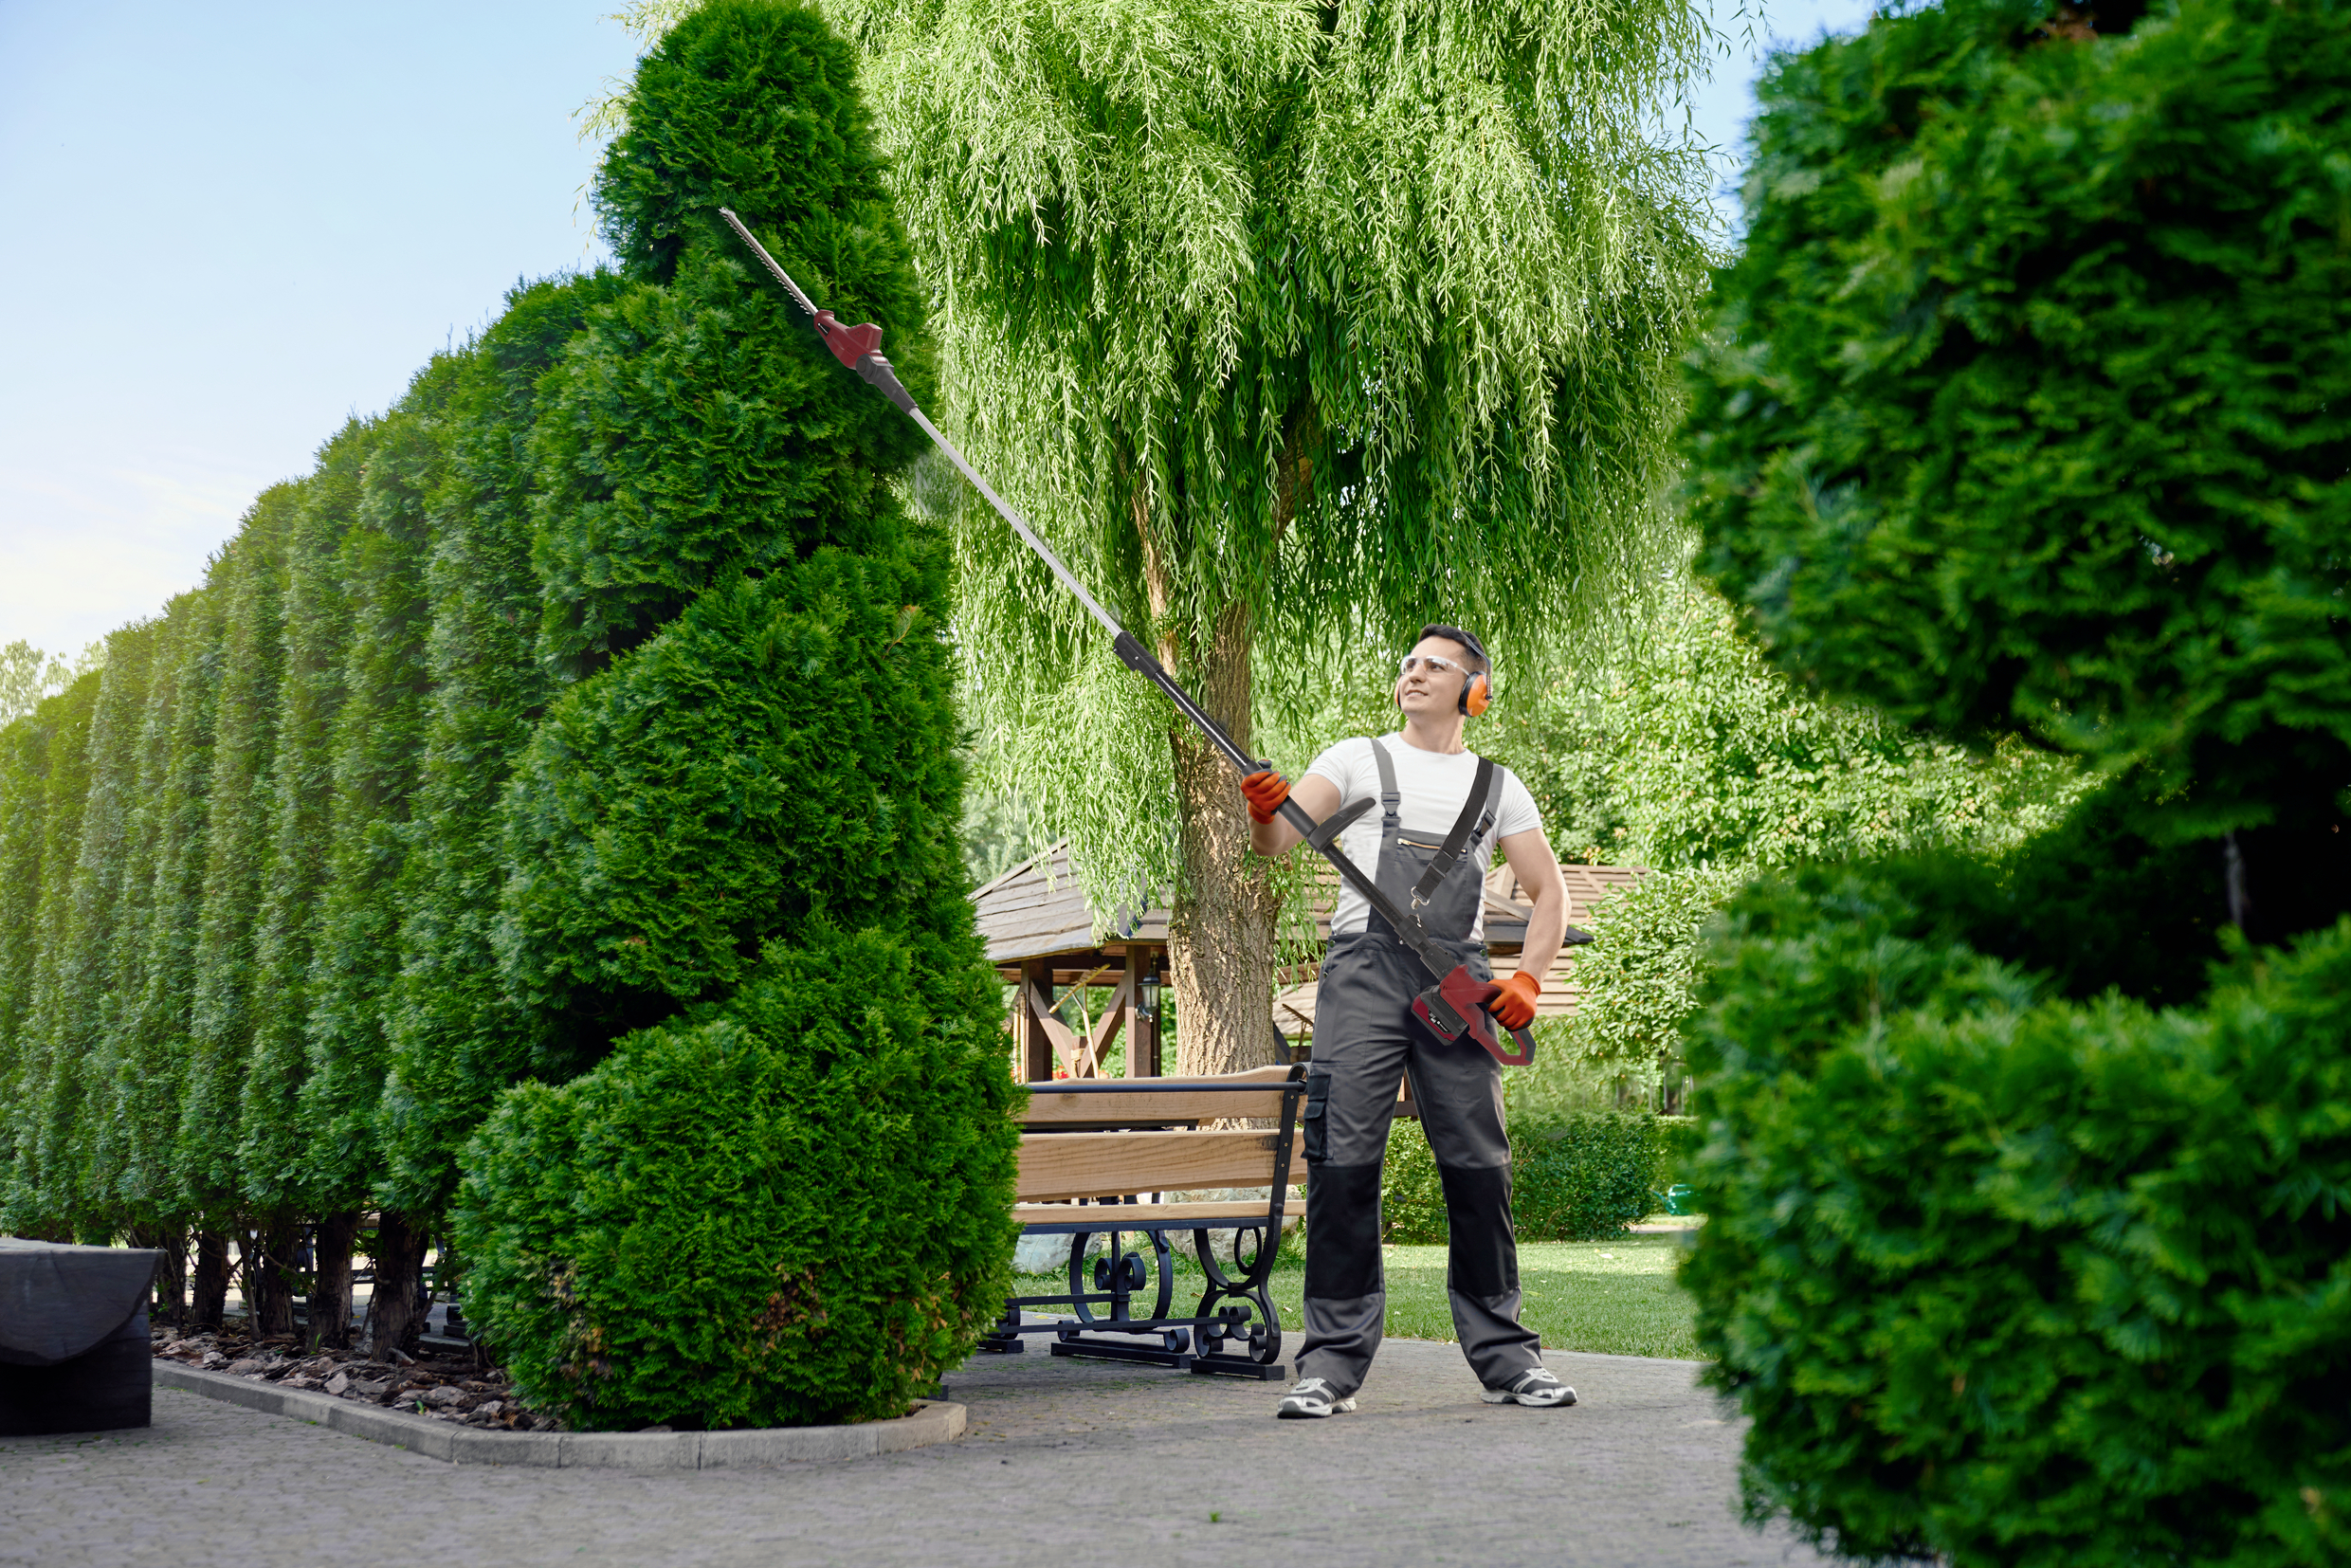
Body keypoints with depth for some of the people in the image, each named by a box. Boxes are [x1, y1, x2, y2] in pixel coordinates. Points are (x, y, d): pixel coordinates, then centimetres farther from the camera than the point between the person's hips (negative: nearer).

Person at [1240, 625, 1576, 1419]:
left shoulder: (1496, 785, 20)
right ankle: (1333, 1360, -4)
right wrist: (1264, 811, -20)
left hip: (1457, 979, 1)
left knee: (1478, 1164, -2)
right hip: (1365, 966, -1)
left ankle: (1505, 1355, 9)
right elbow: (1277, 840, 4)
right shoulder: (1358, 759, 17)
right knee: (1344, 1159, -8)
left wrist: (1527, 977, 0)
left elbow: (1549, 891, 17)